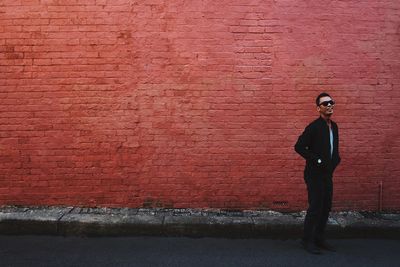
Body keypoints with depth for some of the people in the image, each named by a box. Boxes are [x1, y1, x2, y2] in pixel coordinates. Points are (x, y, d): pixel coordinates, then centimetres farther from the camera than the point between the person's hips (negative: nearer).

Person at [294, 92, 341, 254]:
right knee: (315, 207, -3)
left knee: (326, 207, 12)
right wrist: (317, 160, -19)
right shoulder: (314, 127, -15)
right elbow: (299, 147, -19)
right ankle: (307, 240, 10)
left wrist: (335, 160, 4)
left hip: (327, 174, 8)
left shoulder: (334, 126, 10)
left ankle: (319, 238, 26)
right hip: (315, 174, -8)